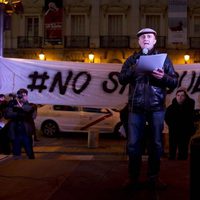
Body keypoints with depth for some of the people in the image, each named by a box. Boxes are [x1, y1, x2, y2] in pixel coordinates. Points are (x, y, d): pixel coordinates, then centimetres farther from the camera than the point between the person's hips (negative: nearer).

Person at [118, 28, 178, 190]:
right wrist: (134, 69, -15)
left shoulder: (164, 58, 9)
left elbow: (175, 82, 5)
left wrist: (163, 77, -16)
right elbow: (121, 80, 3)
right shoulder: (132, 59, 12)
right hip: (136, 107, 1)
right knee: (133, 143, 0)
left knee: (156, 143, 4)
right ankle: (134, 177, 11)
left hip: (156, 107, 0)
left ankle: (154, 177, 15)